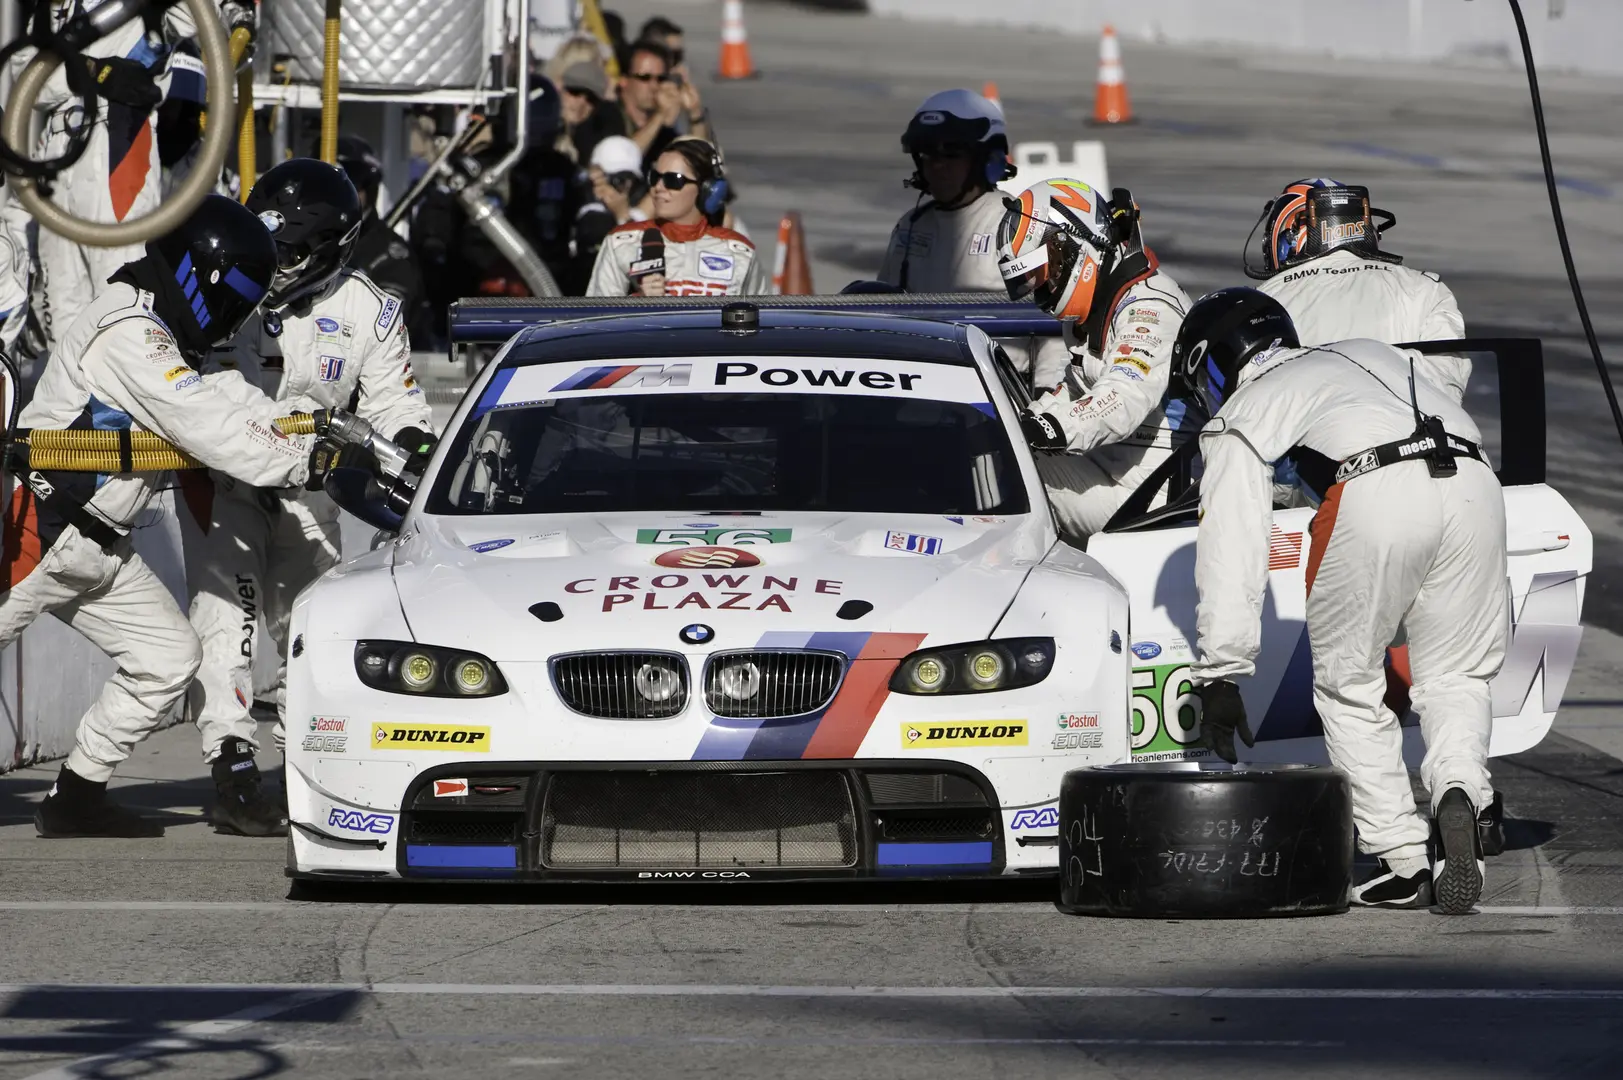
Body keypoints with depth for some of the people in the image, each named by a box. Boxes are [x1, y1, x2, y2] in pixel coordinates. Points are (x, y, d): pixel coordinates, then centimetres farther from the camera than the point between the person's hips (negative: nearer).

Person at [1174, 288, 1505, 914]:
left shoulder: (1239, 418, 23)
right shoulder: (1370, 353, 39)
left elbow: (1231, 557, 15)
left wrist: (1219, 676, 14)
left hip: (1373, 489, -4)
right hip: (1472, 483, 4)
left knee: (1349, 689, 13)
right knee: (1455, 676, 17)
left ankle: (1401, 862, 7)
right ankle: (1458, 790, -11)